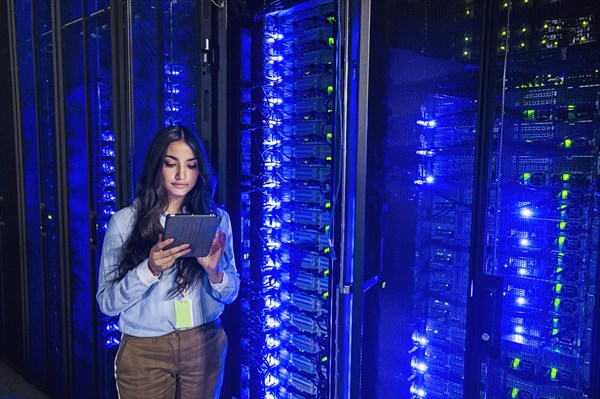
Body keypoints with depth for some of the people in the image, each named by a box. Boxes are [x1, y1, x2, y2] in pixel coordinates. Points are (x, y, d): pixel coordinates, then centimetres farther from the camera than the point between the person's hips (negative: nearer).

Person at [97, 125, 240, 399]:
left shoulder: (217, 218, -3)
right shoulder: (125, 221, -8)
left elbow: (231, 293, 0)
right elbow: (106, 303, -9)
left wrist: (214, 272, -21)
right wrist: (150, 269, -25)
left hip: (206, 347, 2)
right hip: (145, 352, -1)